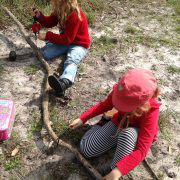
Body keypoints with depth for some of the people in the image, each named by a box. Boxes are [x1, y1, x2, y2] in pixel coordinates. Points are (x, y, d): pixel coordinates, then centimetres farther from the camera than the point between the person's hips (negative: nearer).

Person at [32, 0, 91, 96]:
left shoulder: (75, 15, -26)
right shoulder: (59, 10, -3)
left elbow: (67, 39, -26)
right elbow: (49, 23, 7)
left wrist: (47, 36, -22)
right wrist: (39, 16, -12)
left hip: (79, 44, -8)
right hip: (64, 40, 8)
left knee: (71, 61, -40)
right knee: (44, 53, -12)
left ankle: (64, 82, -66)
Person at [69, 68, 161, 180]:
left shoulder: (150, 111, -37)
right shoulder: (120, 91, -26)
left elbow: (142, 151, -37)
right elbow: (105, 105, -3)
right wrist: (82, 119, -3)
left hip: (136, 135, -3)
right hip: (118, 124, 4)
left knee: (127, 134, -42)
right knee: (86, 149, -9)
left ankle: (114, 171, -22)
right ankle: (103, 124, 15)